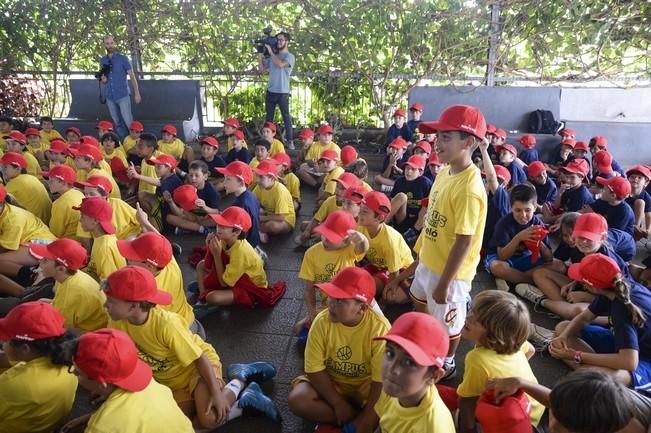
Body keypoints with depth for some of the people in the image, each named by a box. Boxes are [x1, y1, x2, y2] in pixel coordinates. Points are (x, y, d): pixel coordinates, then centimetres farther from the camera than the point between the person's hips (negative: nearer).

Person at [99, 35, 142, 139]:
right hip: (109, 96, 4)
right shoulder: (102, 60, 11)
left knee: (128, 122, -11)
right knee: (117, 123, 10)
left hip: (123, 95, -4)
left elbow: (132, 76, -4)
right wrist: (102, 79, -3)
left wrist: (137, 93, -10)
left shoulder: (123, 58, -2)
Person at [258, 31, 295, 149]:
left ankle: (290, 141, 1)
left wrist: (270, 52, -17)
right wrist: (260, 55, 0)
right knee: (268, 116, 12)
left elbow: (280, 64, -26)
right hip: (270, 91, 6)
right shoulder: (272, 56, 12)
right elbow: (262, 70, 12)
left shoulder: (290, 56, -5)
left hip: (283, 92, -6)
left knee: (286, 117, -2)